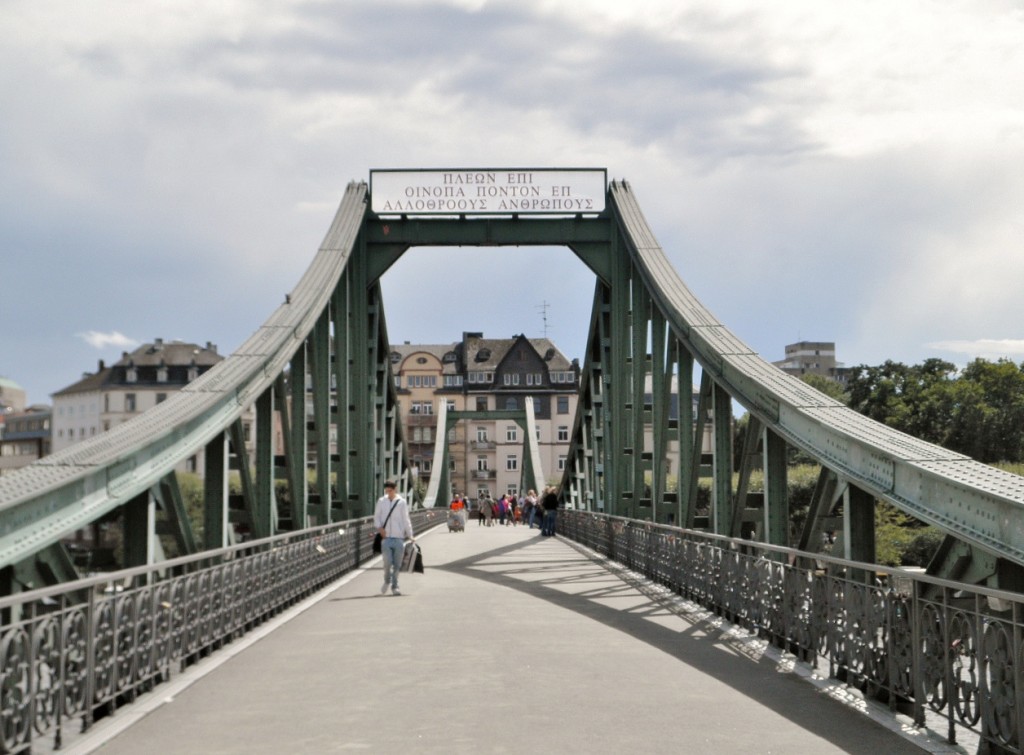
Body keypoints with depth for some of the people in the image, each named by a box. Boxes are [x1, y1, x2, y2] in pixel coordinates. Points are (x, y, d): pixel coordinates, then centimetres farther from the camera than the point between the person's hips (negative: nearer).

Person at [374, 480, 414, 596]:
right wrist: (379, 527, -7)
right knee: (387, 562, -9)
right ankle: (387, 581, 18)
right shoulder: (381, 501, 6)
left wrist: (410, 535, 2)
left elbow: (406, 519, 6)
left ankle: (395, 586, 14)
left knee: (397, 564, 2)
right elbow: (376, 516, 11)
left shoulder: (402, 502, 3)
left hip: (399, 537, 0)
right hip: (386, 537, 0)